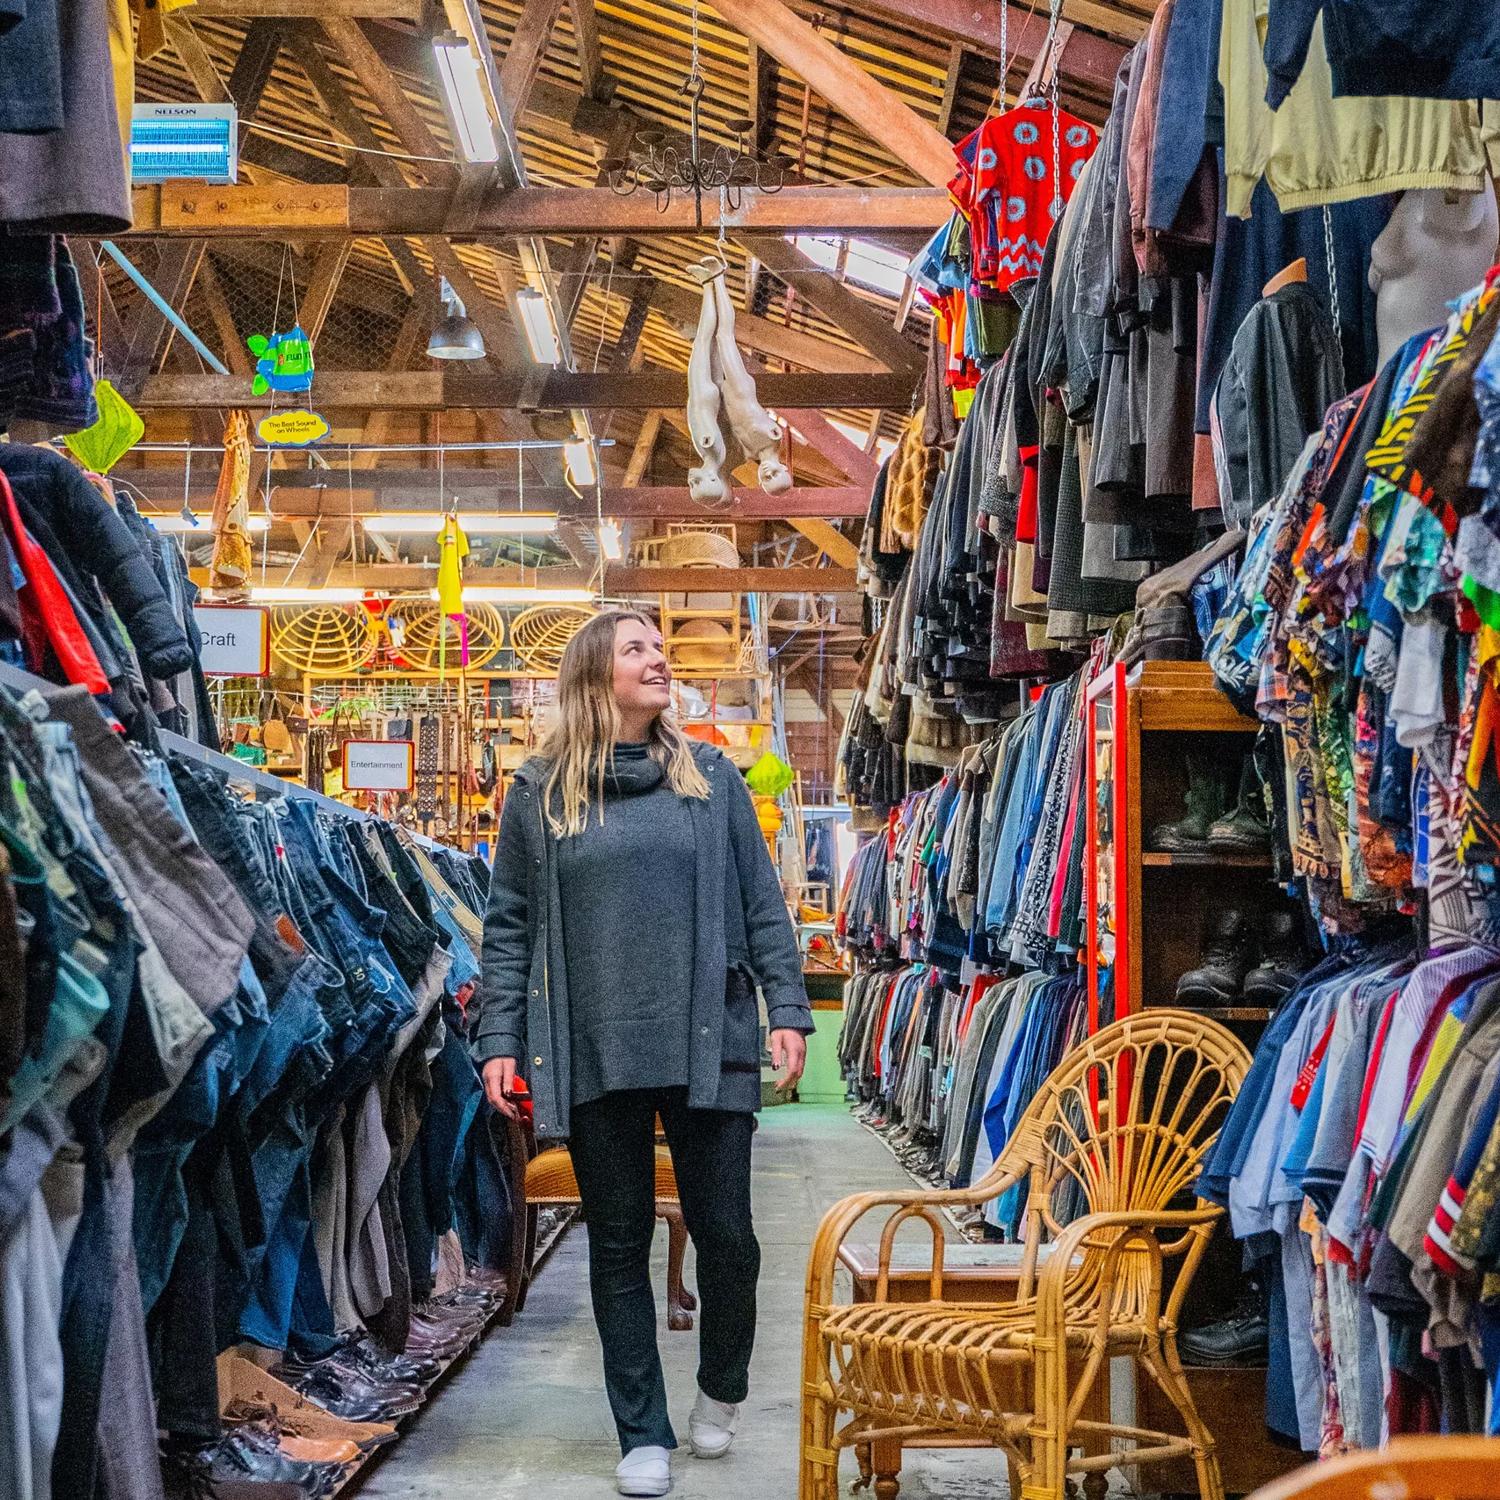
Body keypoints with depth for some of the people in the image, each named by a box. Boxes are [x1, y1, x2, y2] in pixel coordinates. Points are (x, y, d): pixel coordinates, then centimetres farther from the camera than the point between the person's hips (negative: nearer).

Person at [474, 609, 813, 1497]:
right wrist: (500, 1040, 0)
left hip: (708, 1045, 0)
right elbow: (510, 924, 6)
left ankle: (723, 1388, 32)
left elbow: (761, 902, 6)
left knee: (724, 1231, 4)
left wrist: (787, 1008, -1)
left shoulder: (712, 777, 6)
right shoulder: (539, 794, 5)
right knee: (620, 1244, 8)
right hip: (596, 1055, 0)